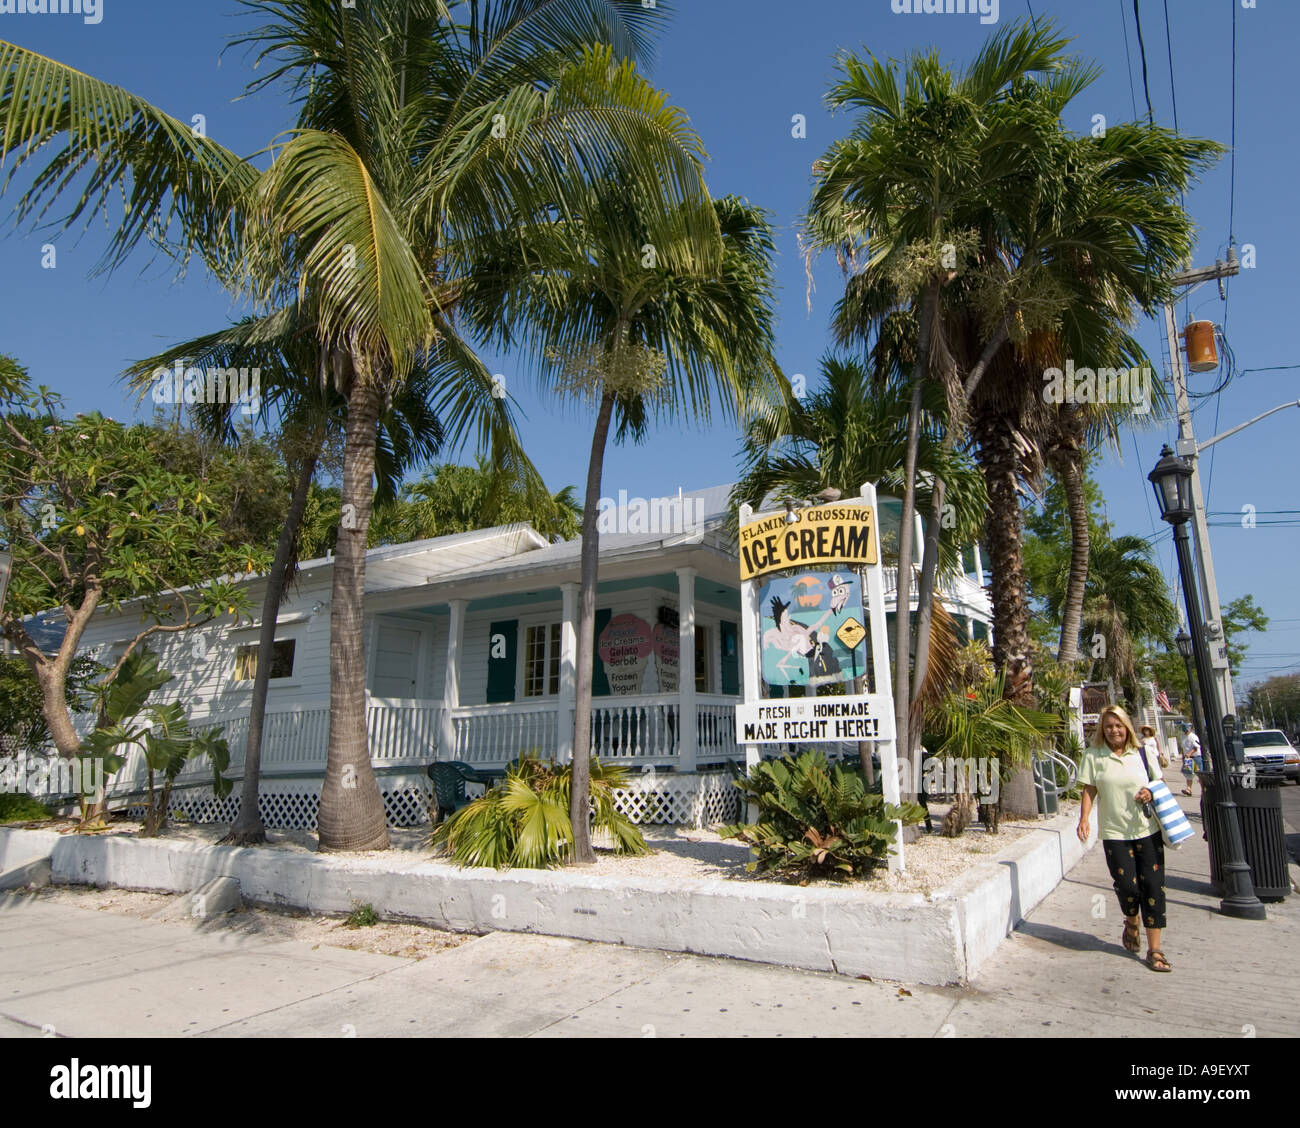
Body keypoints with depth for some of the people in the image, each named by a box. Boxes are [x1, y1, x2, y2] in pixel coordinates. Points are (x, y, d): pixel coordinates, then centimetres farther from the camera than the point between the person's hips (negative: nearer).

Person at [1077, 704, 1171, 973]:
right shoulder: (1093, 755, 1)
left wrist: (1151, 793, -7)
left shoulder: (1142, 753, 6)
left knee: (1153, 887, -1)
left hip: (1147, 829, 2)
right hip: (1114, 832, -1)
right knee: (1127, 885, -8)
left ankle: (1154, 950, 9)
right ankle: (1131, 923, 28)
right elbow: (1089, 790, 2)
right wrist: (1084, 818, -10)